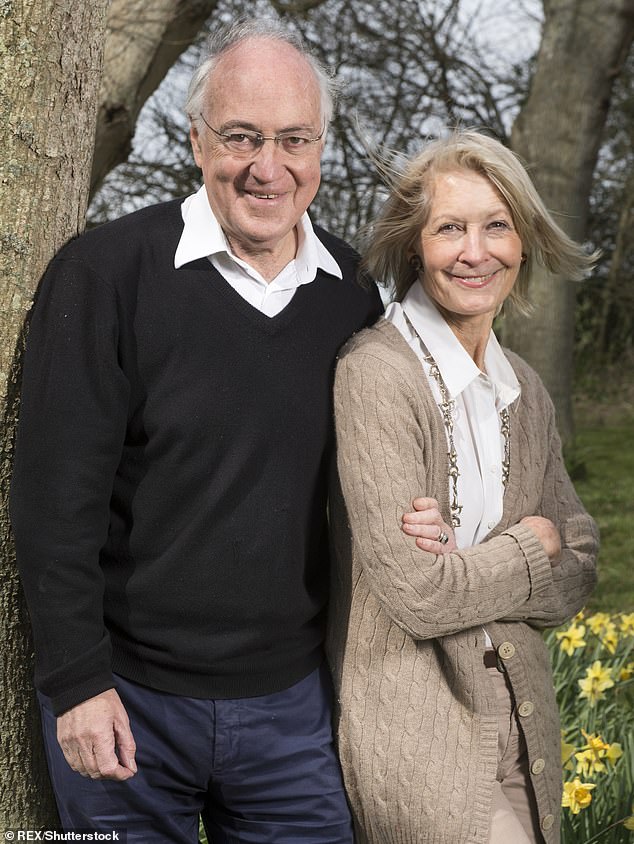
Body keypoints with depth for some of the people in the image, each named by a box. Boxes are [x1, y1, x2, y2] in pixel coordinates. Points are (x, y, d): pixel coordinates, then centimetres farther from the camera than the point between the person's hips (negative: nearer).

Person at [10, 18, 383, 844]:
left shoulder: (353, 295, 3)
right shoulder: (104, 272, -11)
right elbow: (56, 494, -11)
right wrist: (78, 681, -12)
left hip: (291, 703, 4)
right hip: (128, 701, -3)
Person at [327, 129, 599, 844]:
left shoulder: (523, 389, 7)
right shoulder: (375, 372, -15)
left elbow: (576, 579, 4)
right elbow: (417, 595, -19)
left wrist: (472, 561, -14)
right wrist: (531, 544, -4)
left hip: (519, 722, 7)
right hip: (414, 724, -6)